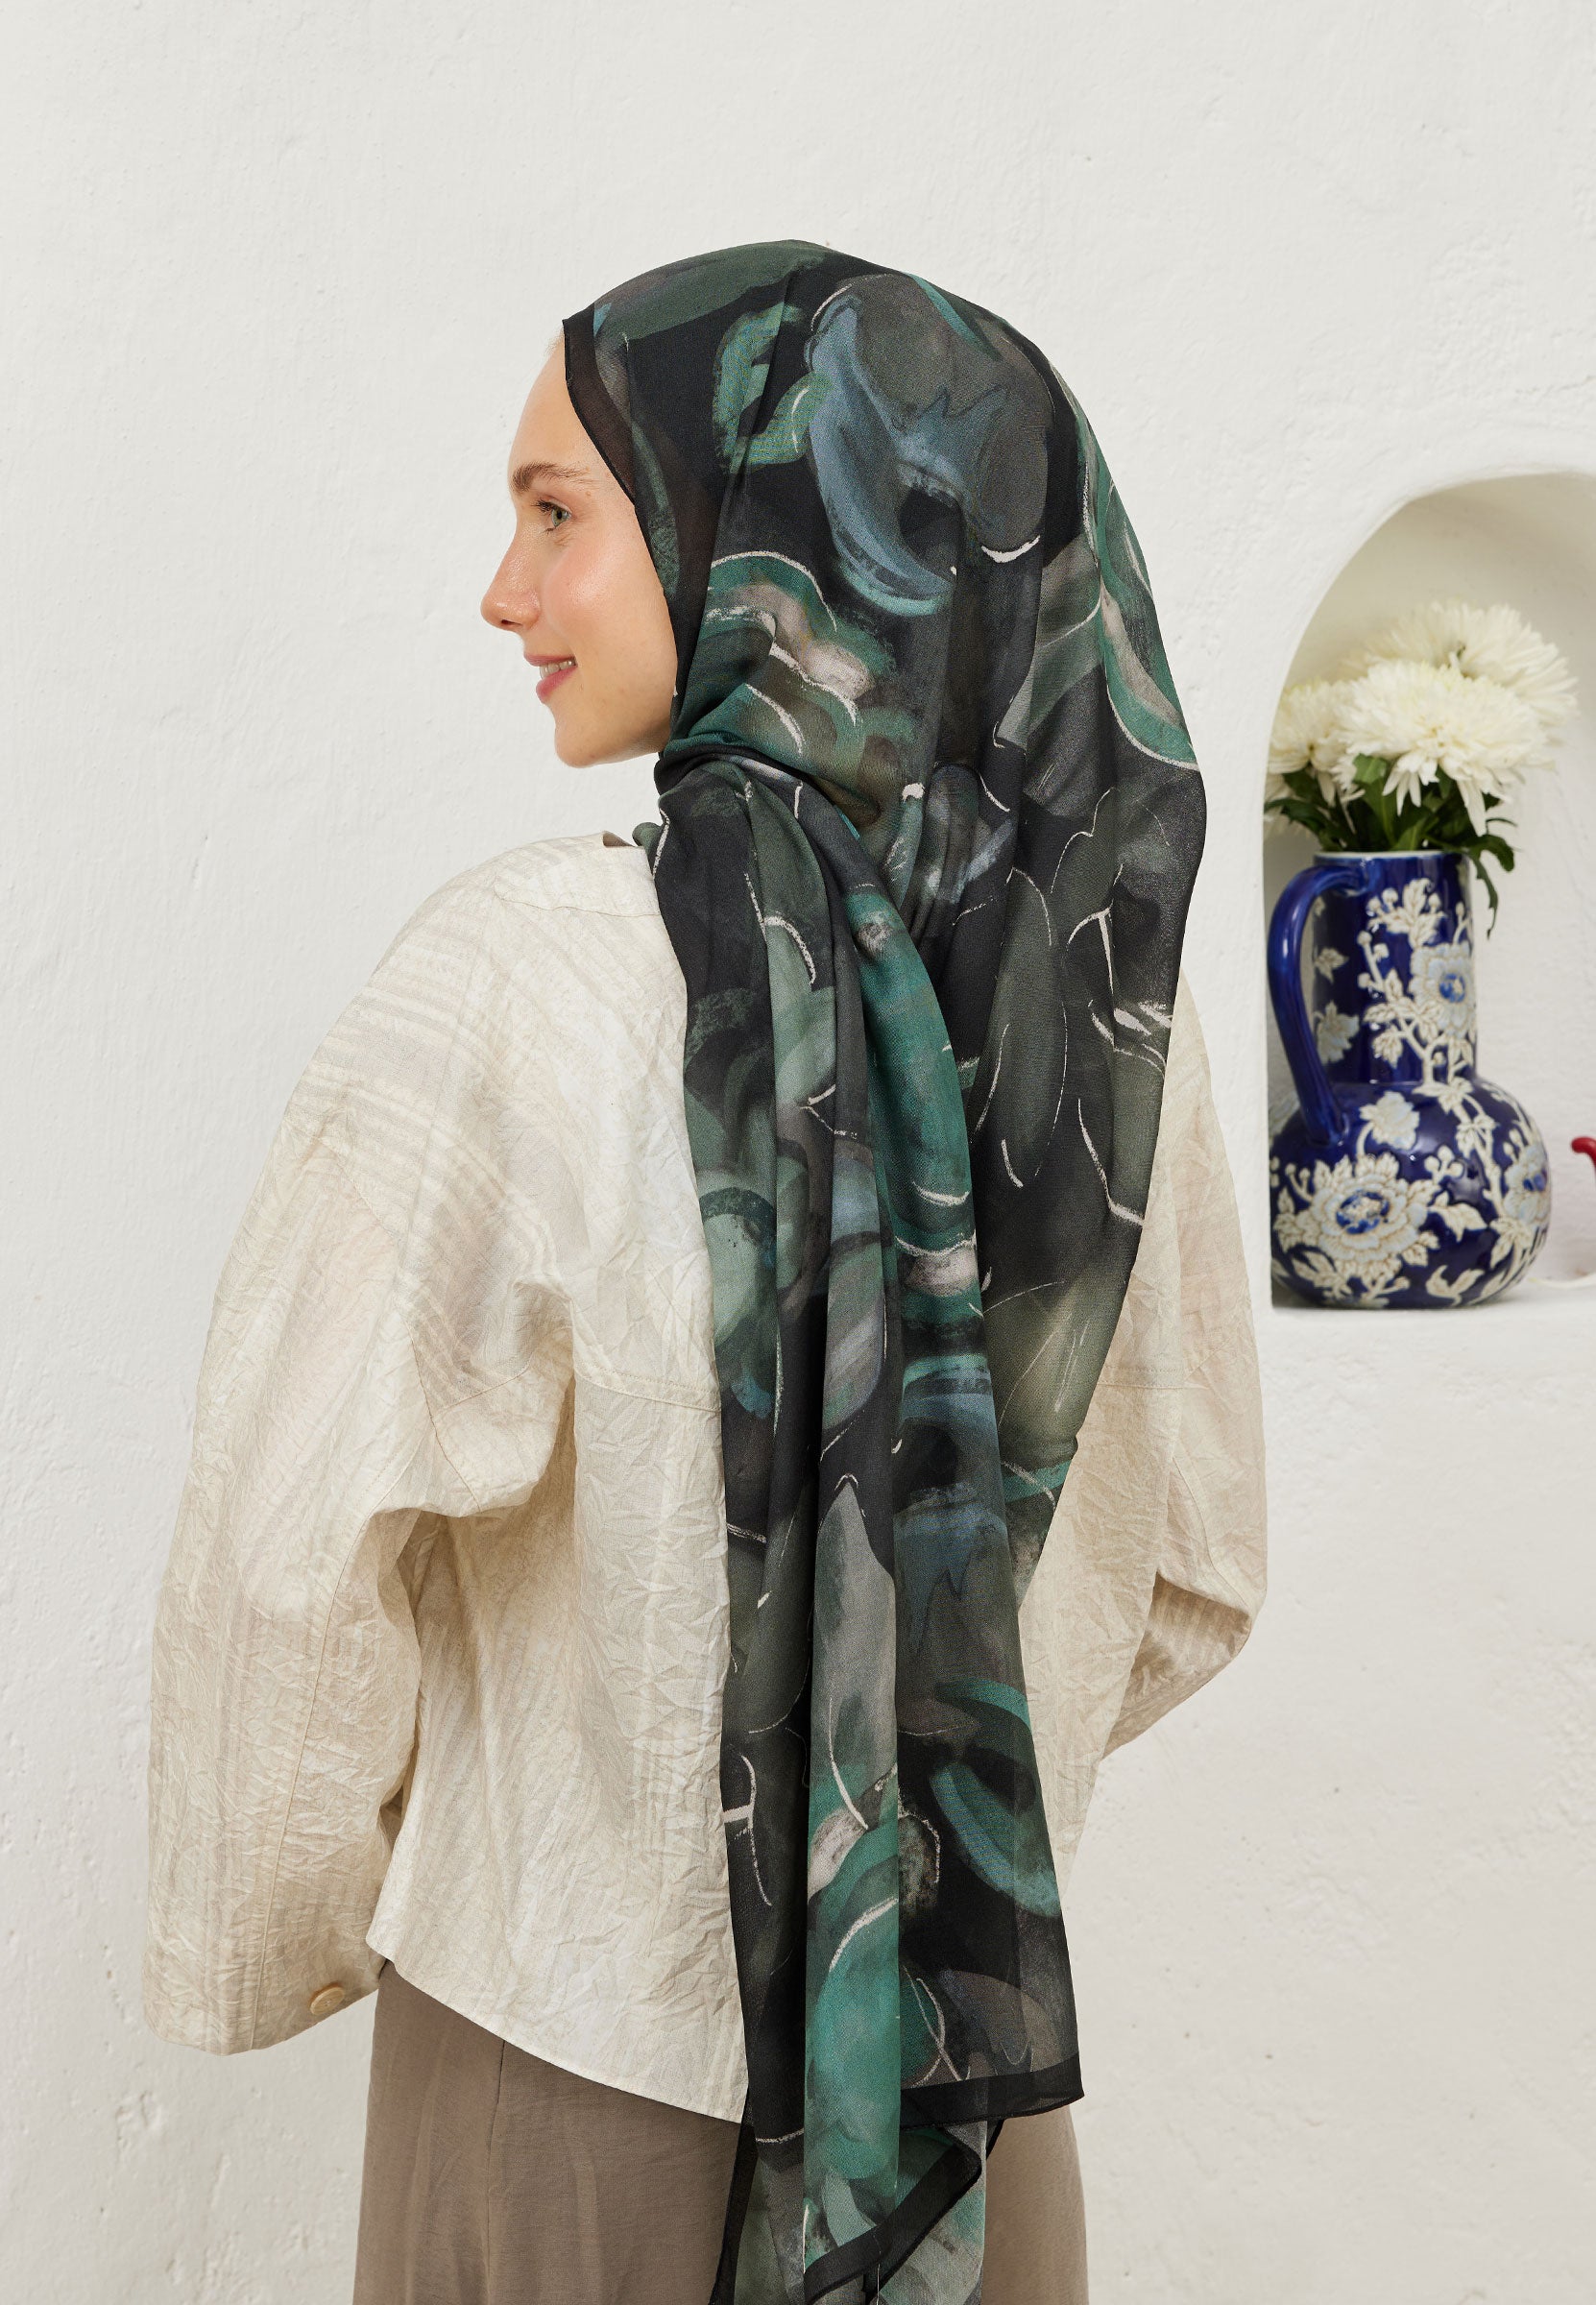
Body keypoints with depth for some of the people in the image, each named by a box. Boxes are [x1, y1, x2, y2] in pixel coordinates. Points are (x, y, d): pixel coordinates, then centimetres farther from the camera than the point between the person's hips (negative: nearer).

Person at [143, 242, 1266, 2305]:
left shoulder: (523, 983, -22)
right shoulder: (1119, 988, -8)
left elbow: (288, 1574, -19)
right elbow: (1193, 1578, 2)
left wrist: (257, 1952, 0)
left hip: (575, 2073, -3)